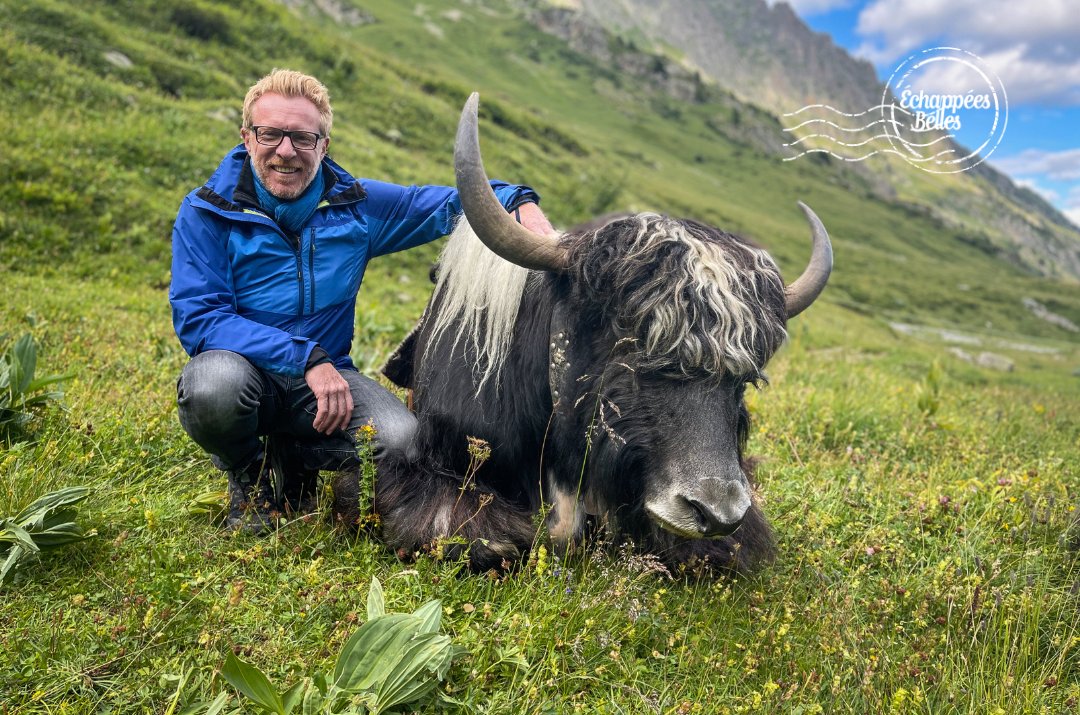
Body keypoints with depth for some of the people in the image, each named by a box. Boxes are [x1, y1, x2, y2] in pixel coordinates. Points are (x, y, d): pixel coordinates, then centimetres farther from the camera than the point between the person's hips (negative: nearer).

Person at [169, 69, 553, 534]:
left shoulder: (357, 205, 1)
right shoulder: (207, 213, -8)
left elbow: (450, 204, 8)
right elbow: (197, 319, -16)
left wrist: (518, 201, -13)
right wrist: (306, 359, -26)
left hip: (324, 375, 2)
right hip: (246, 369, -2)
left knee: (401, 441, -25)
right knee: (215, 382, -39)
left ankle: (293, 462, 10)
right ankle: (250, 478, 0)